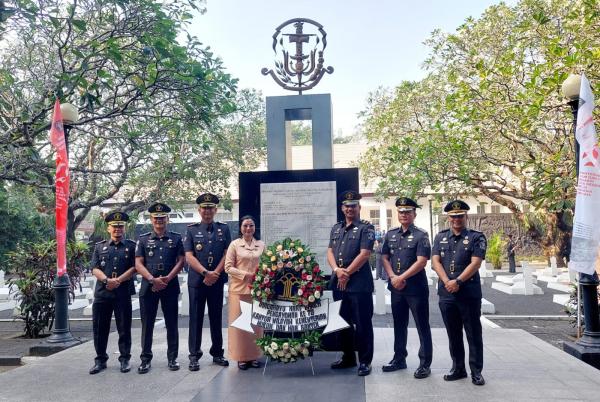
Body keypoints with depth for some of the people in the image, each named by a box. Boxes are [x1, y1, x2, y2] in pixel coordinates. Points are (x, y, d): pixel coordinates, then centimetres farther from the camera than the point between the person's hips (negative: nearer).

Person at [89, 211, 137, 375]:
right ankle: (100, 360, 20)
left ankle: (125, 359, 16)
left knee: (124, 328, 4)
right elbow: (94, 268, 2)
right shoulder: (100, 246, 12)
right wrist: (107, 280, -16)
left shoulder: (131, 246, 6)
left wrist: (118, 280, -14)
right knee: (100, 328, 7)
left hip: (123, 294, -2)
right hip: (101, 293, 2)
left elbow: (134, 267, -4)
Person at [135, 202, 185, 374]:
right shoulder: (143, 239, 7)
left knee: (172, 323, 5)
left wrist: (167, 278, -11)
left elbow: (181, 261, 1)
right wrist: (153, 279, -13)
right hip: (148, 286, 0)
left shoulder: (176, 238, 6)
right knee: (147, 324, 5)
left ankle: (172, 358, 16)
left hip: (170, 286, 0)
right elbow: (138, 264, 1)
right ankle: (145, 359, 15)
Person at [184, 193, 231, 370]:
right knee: (196, 318, 4)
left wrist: (215, 274, -11)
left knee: (216, 318, 10)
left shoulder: (224, 229, 6)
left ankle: (217, 353, 21)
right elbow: (189, 257, -5)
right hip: (196, 281, -1)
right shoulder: (191, 230, 2)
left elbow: (227, 255, 0)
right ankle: (194, 355, 12)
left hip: (217, 281, 1)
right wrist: (206, 273, -15)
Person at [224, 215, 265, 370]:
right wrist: (245, 275, -12)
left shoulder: (261, 245, 7)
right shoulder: (235, 244, 0)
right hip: (239, 289, -2)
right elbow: (228, 267, -3)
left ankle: (254, 355, 17)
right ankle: (241, 357, 11)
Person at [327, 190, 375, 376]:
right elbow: (330, 252, 9)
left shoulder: (366, 228, -4)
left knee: (362, 323, 0)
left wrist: (347, 273, -12)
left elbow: (364, 254, -13)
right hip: (338, 283, 6)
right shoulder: (336, 228, 15)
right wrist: (337, 270, -10)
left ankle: (365, 361, 12)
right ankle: (348, 357, 29)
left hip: (359, 283, -6)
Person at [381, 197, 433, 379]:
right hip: (396, 288, 6)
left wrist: (401, 278, -17)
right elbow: (385, 258, 11)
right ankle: (399, 359, 28)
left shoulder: (421, 235, -7)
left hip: (416, 288, -5)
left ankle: (425, 364, 12)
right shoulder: (391, 234, 10)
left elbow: (422, 261, -15)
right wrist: (393, 277, -5)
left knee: (422, 326, 3)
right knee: (399, 324, 16)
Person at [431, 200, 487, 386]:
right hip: (446, 294, 4)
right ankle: (458, 368, 24)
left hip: (469, 293, -3)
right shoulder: (440, 237, 11)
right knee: (453, 334, 12)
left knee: (473, 334, 4)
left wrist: (458, 282, -18)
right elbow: (435, 261, 1)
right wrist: (447, 281, -14)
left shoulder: (476, 237, 0)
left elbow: (475, 263, -10)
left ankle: (476, 371, 15)